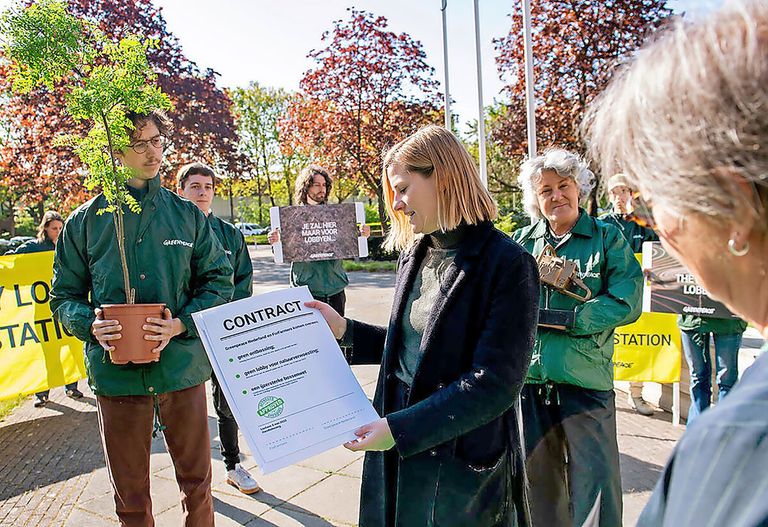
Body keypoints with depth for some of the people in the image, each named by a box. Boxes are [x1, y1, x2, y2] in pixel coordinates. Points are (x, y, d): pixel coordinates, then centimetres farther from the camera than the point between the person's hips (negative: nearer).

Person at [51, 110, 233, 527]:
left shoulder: (187, 215, 3)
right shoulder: (85, 221, 3)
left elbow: (219, 281, 2)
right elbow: (64, 295, 8)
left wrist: (181, 324, -14)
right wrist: (91, 325, -14)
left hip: (183, 367, 0)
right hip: (115, 373, 0)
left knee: (197, 481, 15)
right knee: (130, 494, 15)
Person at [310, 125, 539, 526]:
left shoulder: (507, 265, -18)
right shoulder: (414, 254, 5)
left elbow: (495, 384, -22)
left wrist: (399, 428, -23)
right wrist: (344, 330, 3)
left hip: (462, 466, -6)